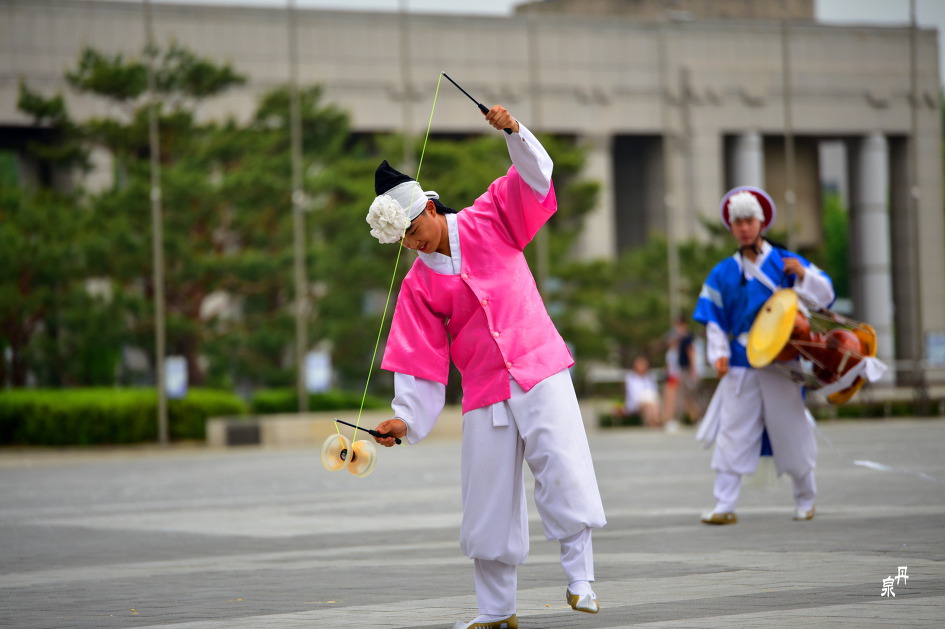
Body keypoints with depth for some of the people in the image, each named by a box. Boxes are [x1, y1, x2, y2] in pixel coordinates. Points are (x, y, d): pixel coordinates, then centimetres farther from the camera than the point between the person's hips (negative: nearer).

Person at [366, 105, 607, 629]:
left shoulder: (490, 222, 3)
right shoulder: (418, 285, 4)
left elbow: (533, 175, -4)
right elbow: (419, 362, 1)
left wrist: (514, 132, -20)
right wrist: (406, 418, -9)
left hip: (539, 371, -2)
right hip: (484, 393, 2)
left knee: (564, 469, -18)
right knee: (488, 503, 3)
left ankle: (579, 578, -8)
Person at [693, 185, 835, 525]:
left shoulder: (785, 262, 2)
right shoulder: (723, 273, 7)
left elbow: (825, 296, 1)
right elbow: (714, 320, 10)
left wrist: (803, 275, -17)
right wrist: (719, 354, -4)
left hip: (781, 362, -1)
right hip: (741, 366, 1)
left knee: (791, 432, 5)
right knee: (732, 433, -4)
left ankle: (805, 500, 22)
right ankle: (724, 506, -3)